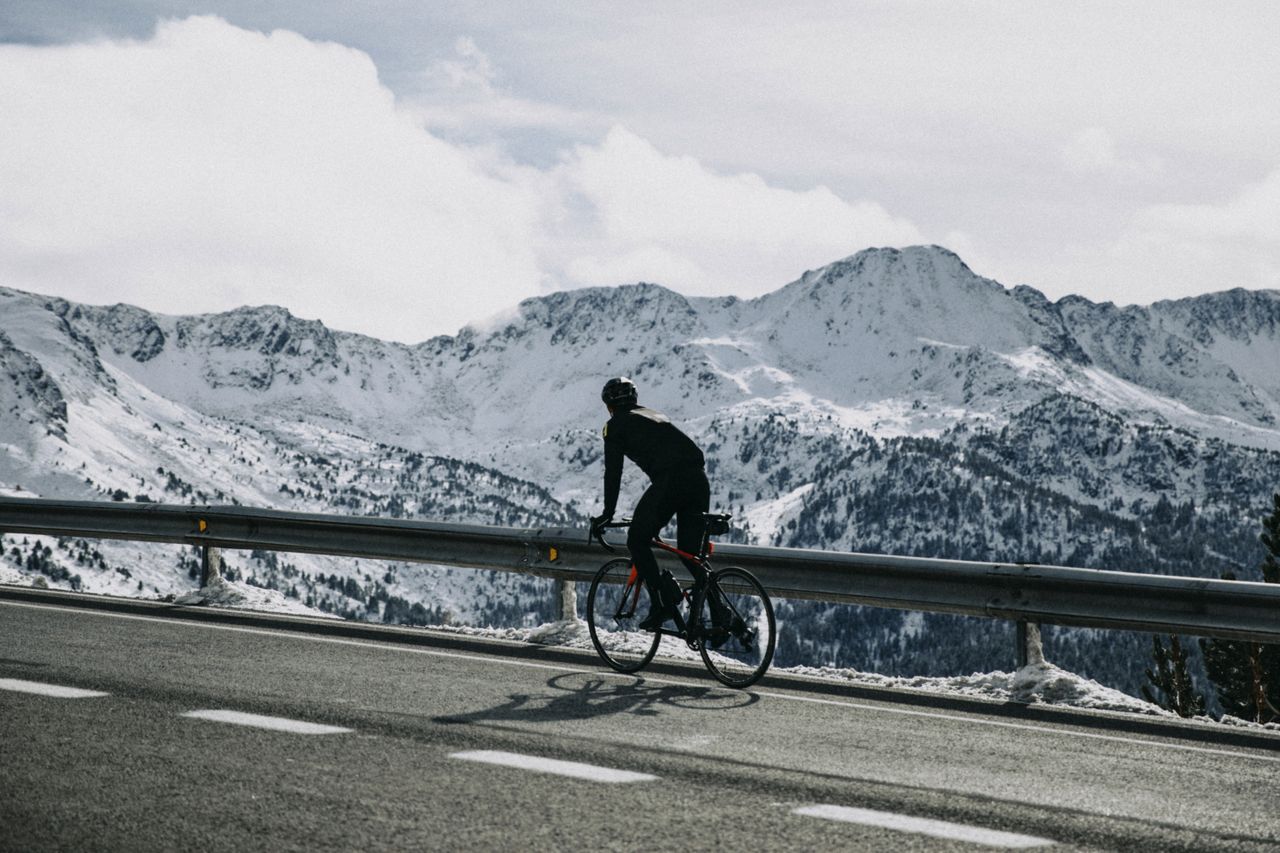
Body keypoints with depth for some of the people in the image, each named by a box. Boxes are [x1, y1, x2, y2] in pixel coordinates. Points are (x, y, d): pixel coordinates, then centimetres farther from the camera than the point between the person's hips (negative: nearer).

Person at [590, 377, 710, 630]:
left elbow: (613, 472, 7)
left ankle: (662, 604, -5)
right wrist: (655, 516, 45)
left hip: (670, 481, -7)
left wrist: (607, 513, 14)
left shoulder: (616, 425, 13)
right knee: (690, 553, 16)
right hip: (699, 480, 7)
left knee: (637, 541, 9)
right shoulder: (657, 416, 34)